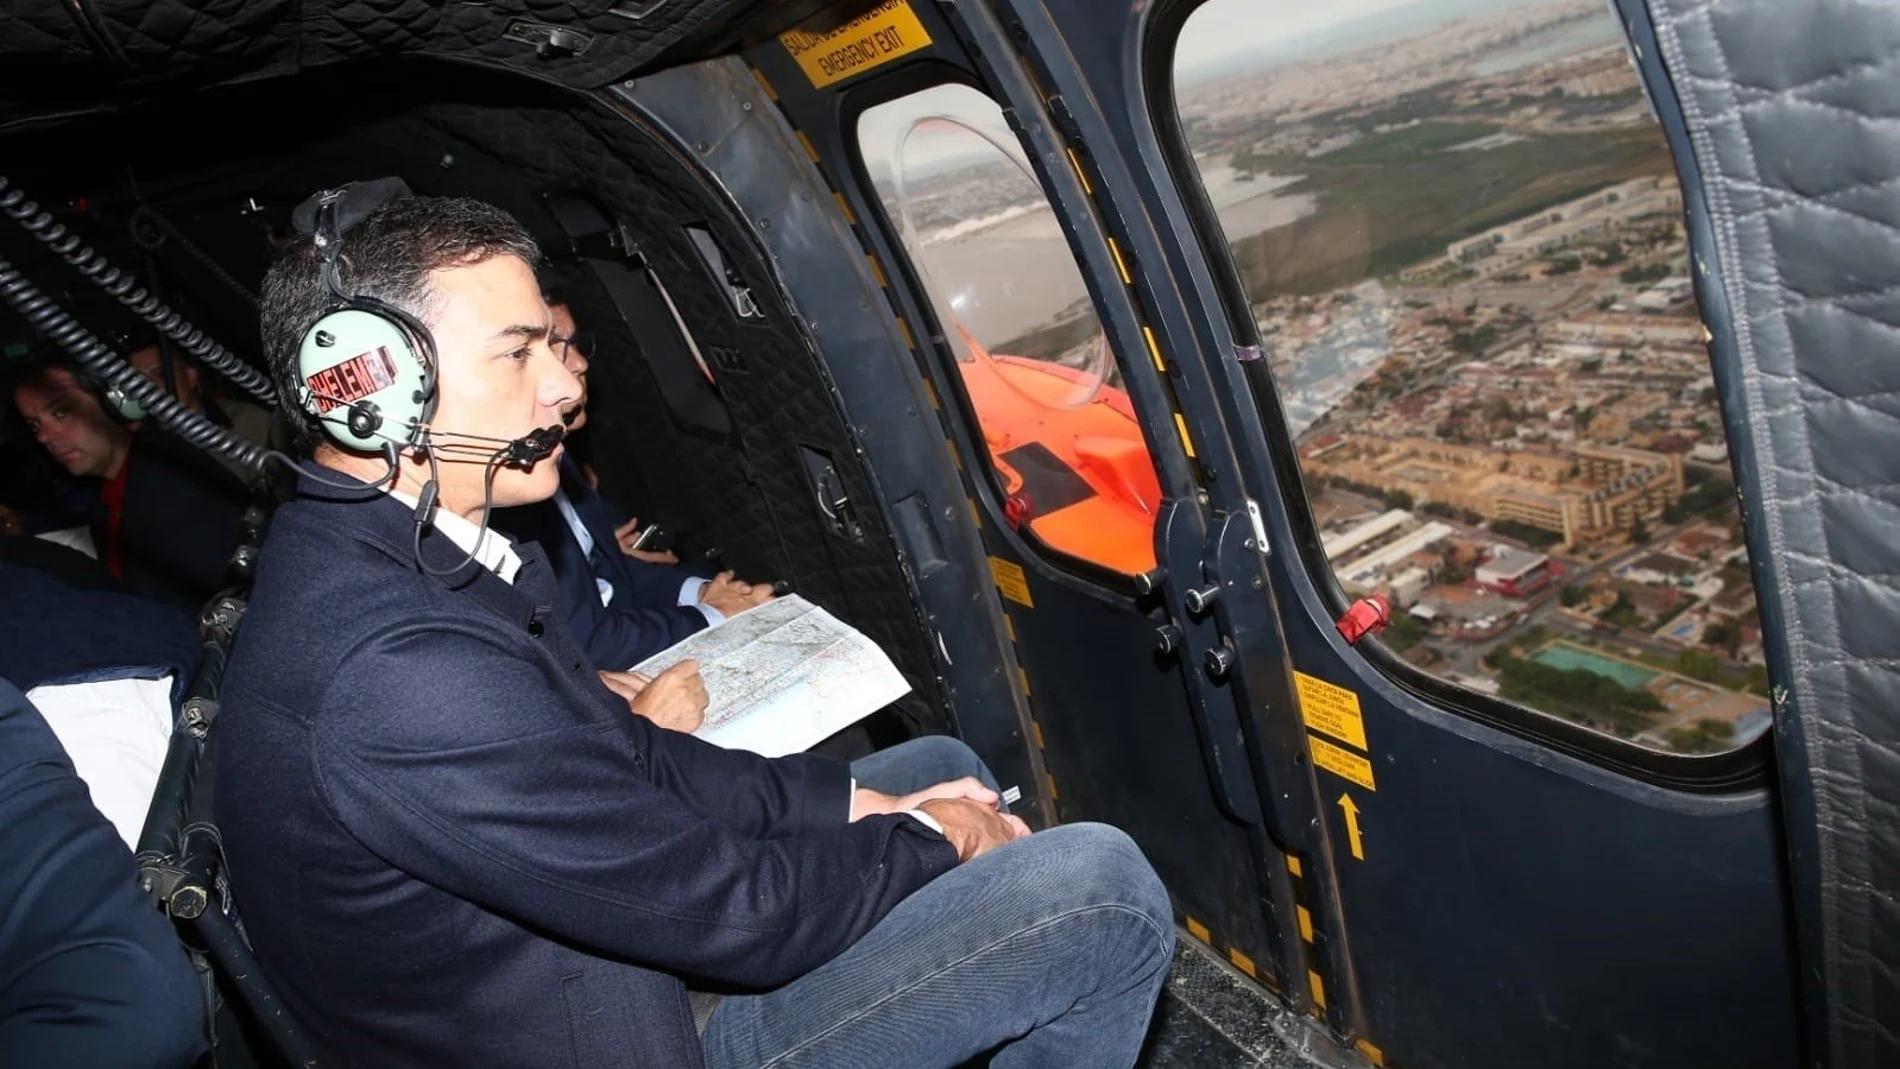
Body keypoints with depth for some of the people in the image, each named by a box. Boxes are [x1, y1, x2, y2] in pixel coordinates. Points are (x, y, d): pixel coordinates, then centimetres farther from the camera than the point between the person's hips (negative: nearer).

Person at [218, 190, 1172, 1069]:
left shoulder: (357, 558, 0)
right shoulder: (396, 670, -33)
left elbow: (630, 758, 5)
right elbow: (726, 913, -26)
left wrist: (854, 800, -2)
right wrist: (930, 839, -9)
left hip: (608, 943, 9)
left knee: (944, 767, 18)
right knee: (1102, 887, -12)